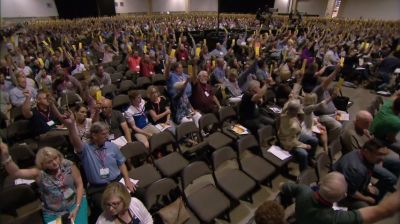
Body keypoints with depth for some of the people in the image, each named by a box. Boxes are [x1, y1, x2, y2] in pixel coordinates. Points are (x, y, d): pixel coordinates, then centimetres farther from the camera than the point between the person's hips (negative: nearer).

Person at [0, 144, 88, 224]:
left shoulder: (68, 165, -10)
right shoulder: (39, 173, -10)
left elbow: (79, 184, -6)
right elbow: (15, 172, -24)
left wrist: (77, 207, -12)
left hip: (75, 202, -1)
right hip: (53, 212, 1)